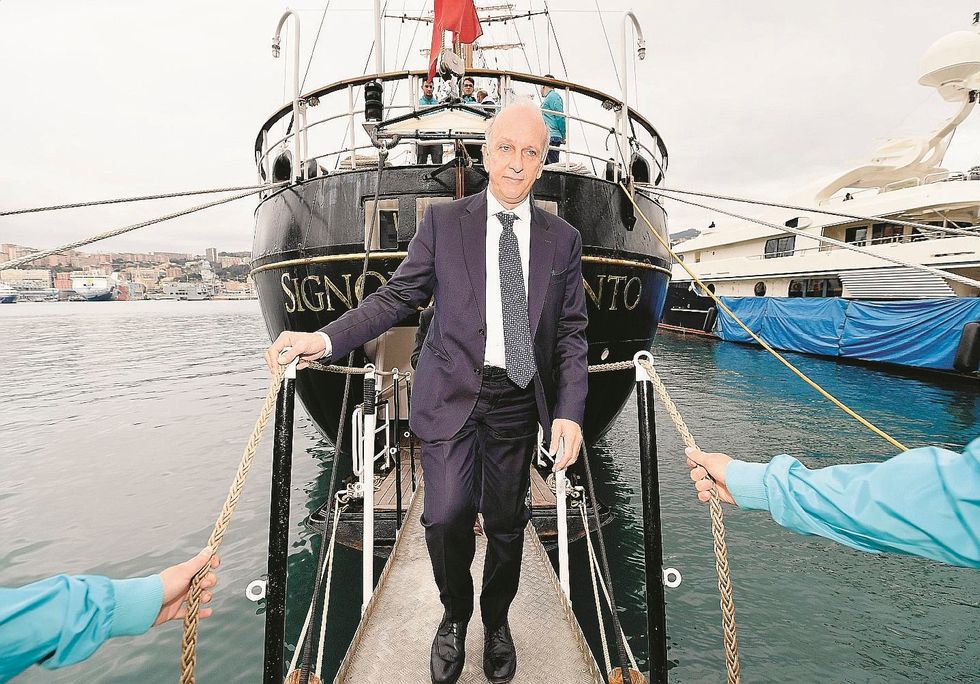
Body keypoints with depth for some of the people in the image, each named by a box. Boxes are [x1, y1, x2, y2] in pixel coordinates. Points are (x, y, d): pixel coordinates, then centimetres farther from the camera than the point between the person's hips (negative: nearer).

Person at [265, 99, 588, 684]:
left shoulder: (563, 240, 6)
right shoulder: (443, 222, 2)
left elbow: (572, 332, 4)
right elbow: (398, 297, 1)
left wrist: (569, 412, -7)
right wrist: (325, 339, -11)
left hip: (519, 401, 2)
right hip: (452, 394, -1)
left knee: (506, 522, 12)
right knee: (446, 517, -9)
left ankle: (497, 622, 41)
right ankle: (455, 615, 26)